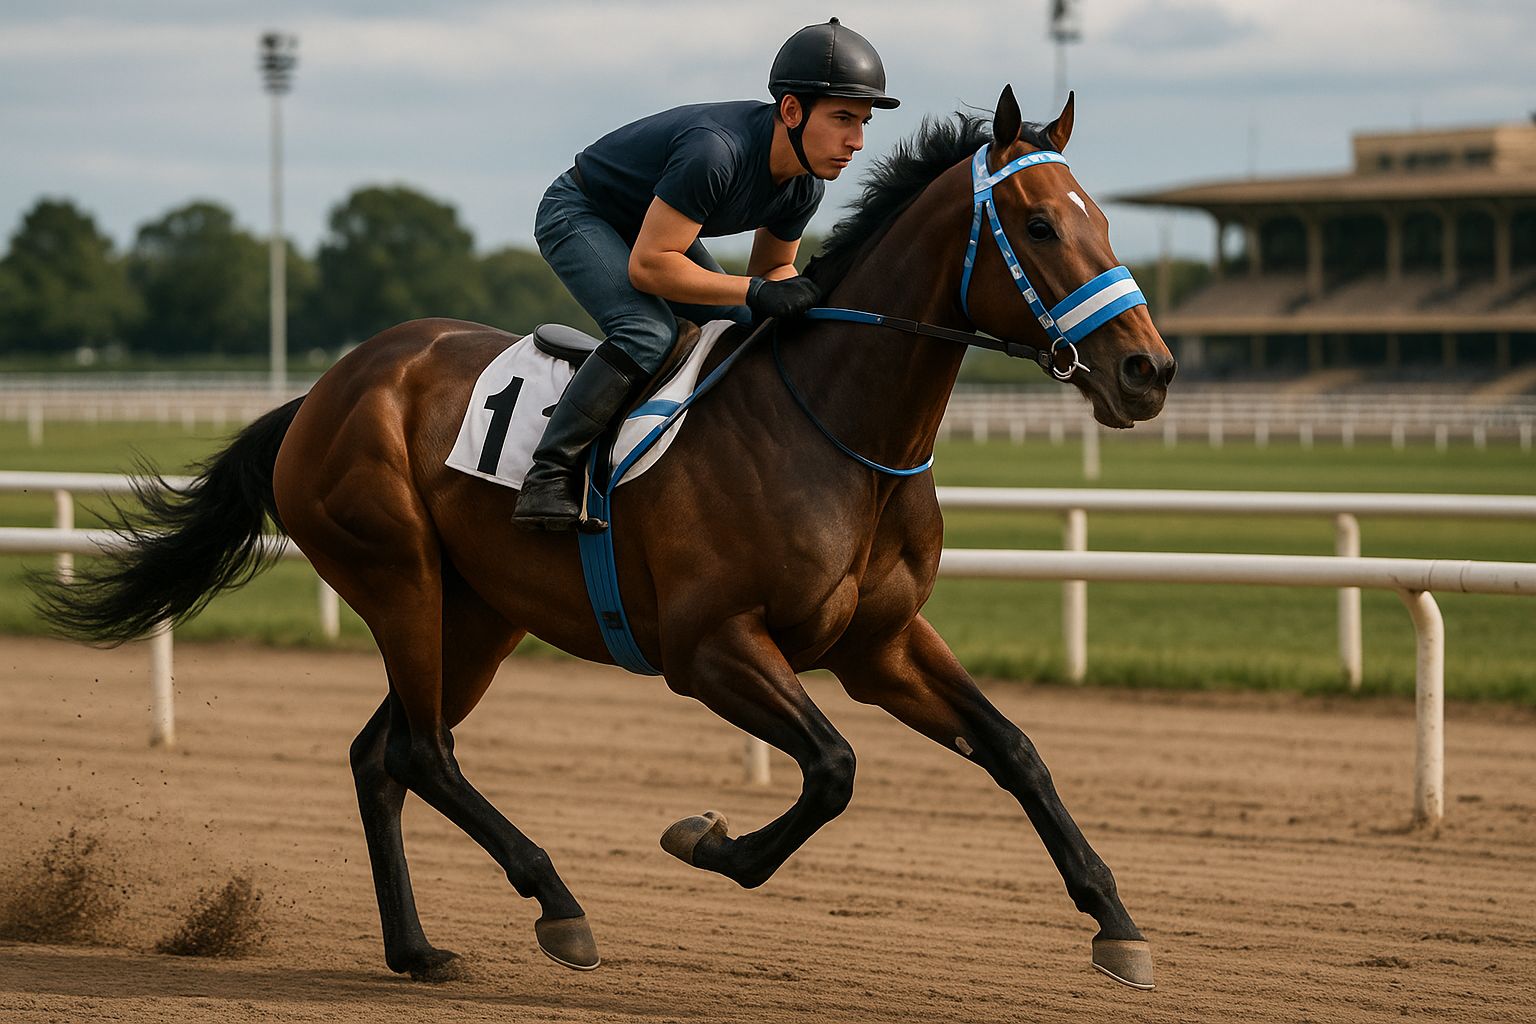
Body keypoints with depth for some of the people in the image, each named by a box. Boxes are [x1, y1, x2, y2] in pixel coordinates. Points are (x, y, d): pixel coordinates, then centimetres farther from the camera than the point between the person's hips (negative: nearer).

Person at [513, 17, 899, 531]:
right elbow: (647, 266, -36)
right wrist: (755, 291, -39)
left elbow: (772, 267, 5)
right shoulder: (715, 150, -39)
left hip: (656, 224, 9)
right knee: (649, 333, -30)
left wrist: (802, 299, -18)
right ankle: (548, 479, -29)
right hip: (578, 216, -9)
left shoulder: (805, 185, -13)